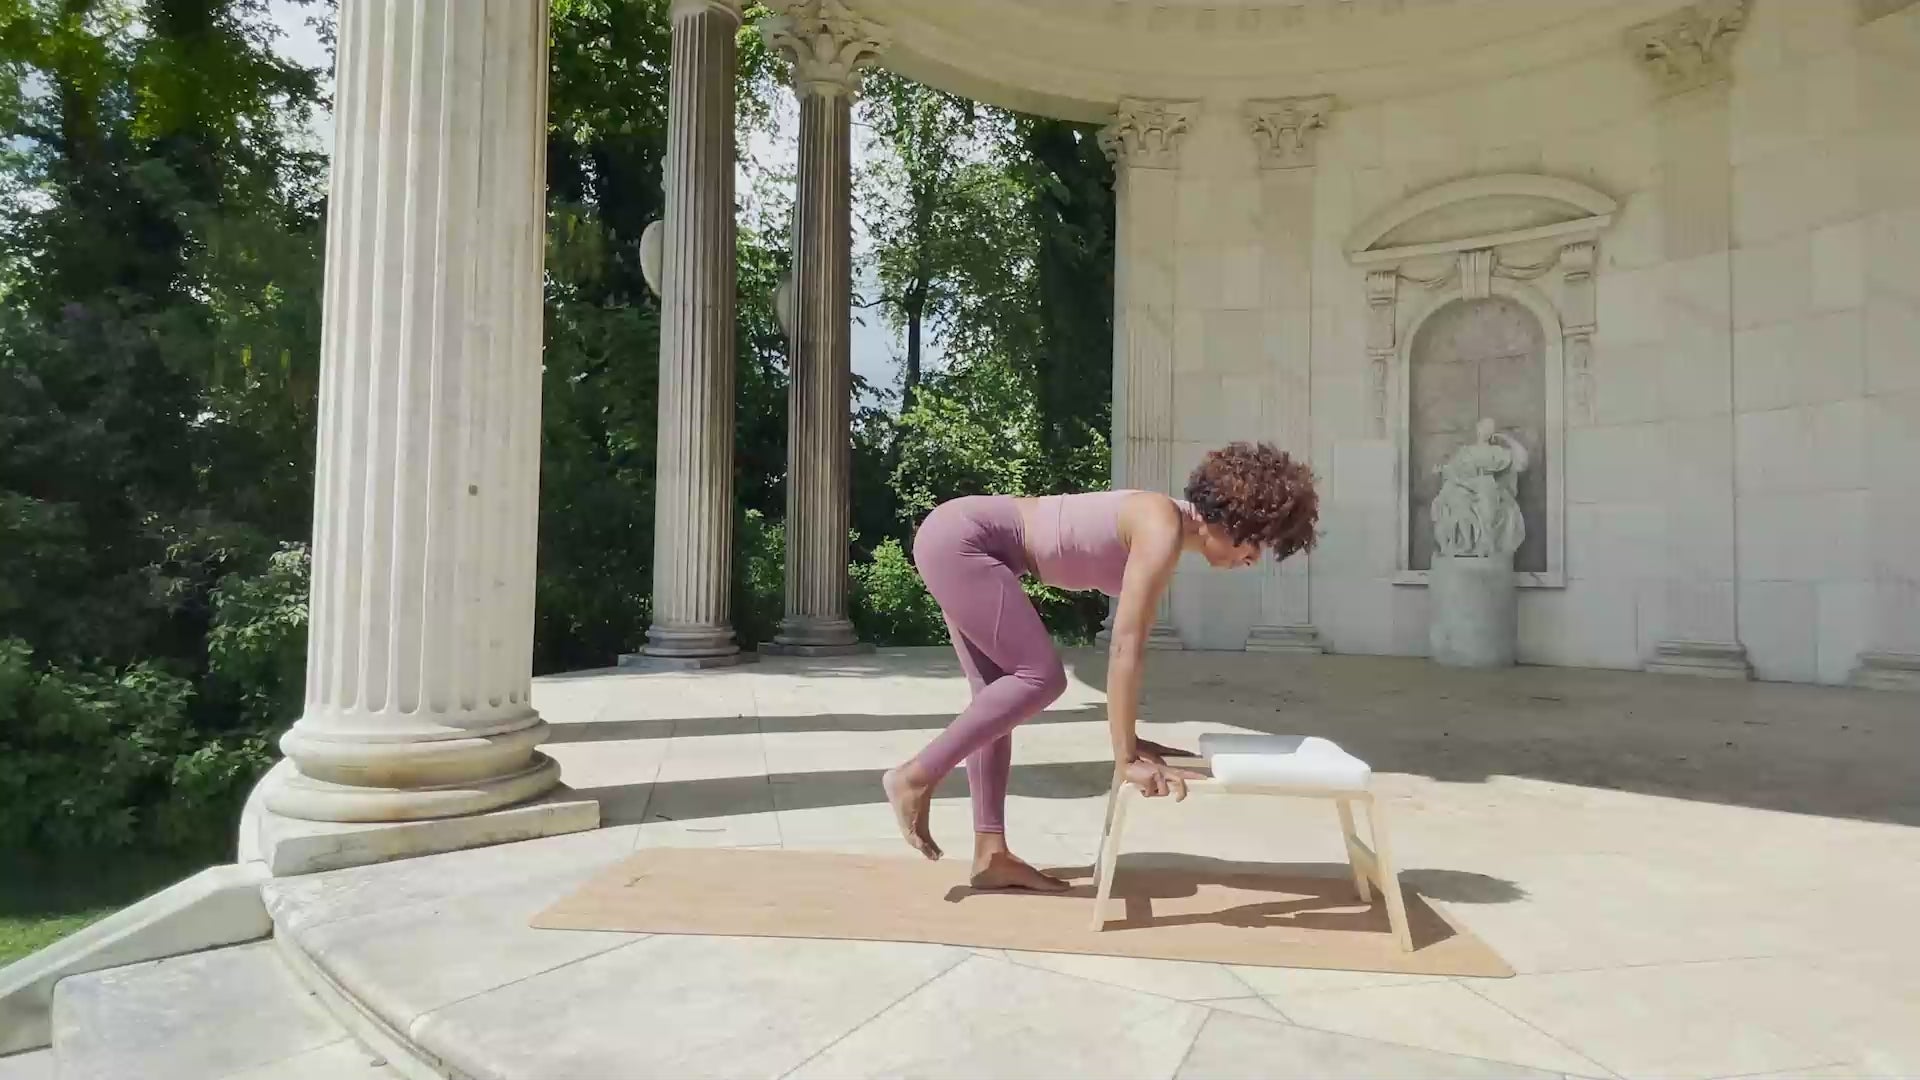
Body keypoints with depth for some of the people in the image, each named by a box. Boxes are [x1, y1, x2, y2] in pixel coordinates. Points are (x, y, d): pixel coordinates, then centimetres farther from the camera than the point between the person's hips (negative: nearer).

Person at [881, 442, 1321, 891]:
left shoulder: (1162, 530, 8)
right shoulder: (1163, 530, -19)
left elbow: (1130, 645, 12)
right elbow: (1124, 646, -22)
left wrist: (1130, 738, 13)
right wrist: (1126, 758, -19)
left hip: (964, 542, 10)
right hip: (957, 538, -10)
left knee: (997, 693, 8)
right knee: (1041, 677, -10)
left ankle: (991, 855, 11)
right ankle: (914, 776, -1)